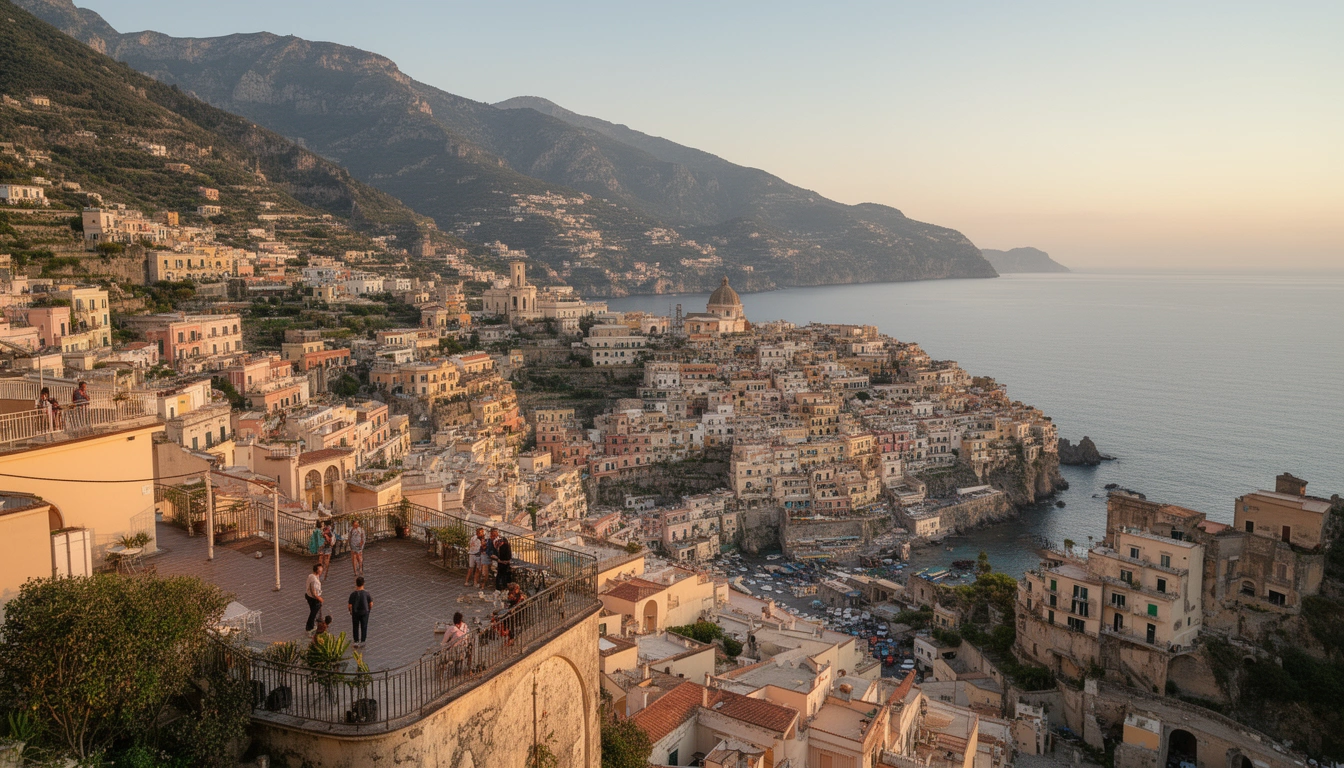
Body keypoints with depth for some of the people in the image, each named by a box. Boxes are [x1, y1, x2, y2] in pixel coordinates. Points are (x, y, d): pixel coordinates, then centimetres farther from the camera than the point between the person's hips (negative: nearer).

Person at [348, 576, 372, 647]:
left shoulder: (353, 594, -19)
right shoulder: (367, 594, -17)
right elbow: (371, 604, -9)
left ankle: (356, 641, 27)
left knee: (355, 627, 18)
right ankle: (362, 642, 23)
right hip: (365, 612, 0)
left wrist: (351, 611, 7)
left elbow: (350, 605, -13)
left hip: (355, 612, 0)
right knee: (364, 627, 15)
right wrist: (369, 609, 12)